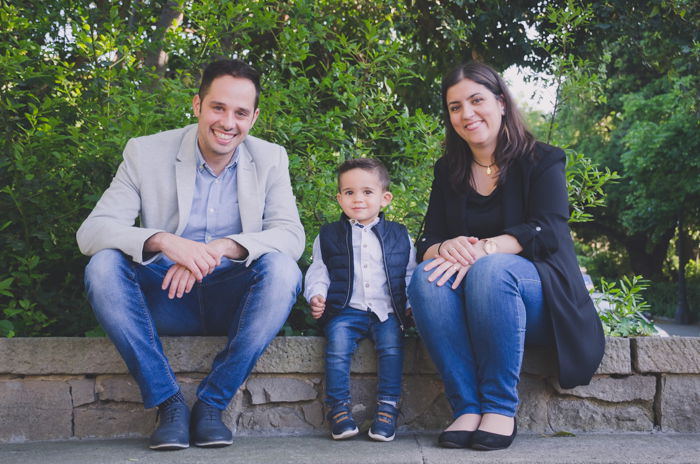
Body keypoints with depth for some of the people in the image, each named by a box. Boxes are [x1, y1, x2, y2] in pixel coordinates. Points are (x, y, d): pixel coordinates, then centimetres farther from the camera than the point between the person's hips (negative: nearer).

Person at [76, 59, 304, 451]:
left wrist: (220, 248, -30)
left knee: (282, 269, -29)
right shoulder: (146, 152, -3)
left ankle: (212, 403, -17)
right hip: (167, 300, 0)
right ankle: (169, 403, -18)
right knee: (103, 266, -26)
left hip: (233, 301, 0)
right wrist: (164, 241, -33)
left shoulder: (271, 159, 1)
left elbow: (291, 235, -11)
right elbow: (91, 231, -12)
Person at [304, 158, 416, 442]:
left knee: (391, 345, -26)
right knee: (337, 345, -26)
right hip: (345, 310, 0)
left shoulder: (399, 236, 15)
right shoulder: (329, 236, 14)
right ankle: (338, 408, -15)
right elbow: (318, 273, 14)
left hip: (387, 312, 0)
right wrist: (316, 296, -5)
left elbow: (411, 274, 16)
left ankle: (388, 408, -15)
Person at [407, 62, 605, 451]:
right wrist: (445, 249, -22)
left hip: (540, 297, -3)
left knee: (490, 269, -36)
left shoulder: (542, 161, 1)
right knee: (426, 278, -28)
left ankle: (501, 408, -27)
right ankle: (467, 408, -30)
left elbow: (547, 232, -15)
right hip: (467, 309, 3)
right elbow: (426, 244, 4)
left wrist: (482, 250, -31)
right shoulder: (448, 172, 13)